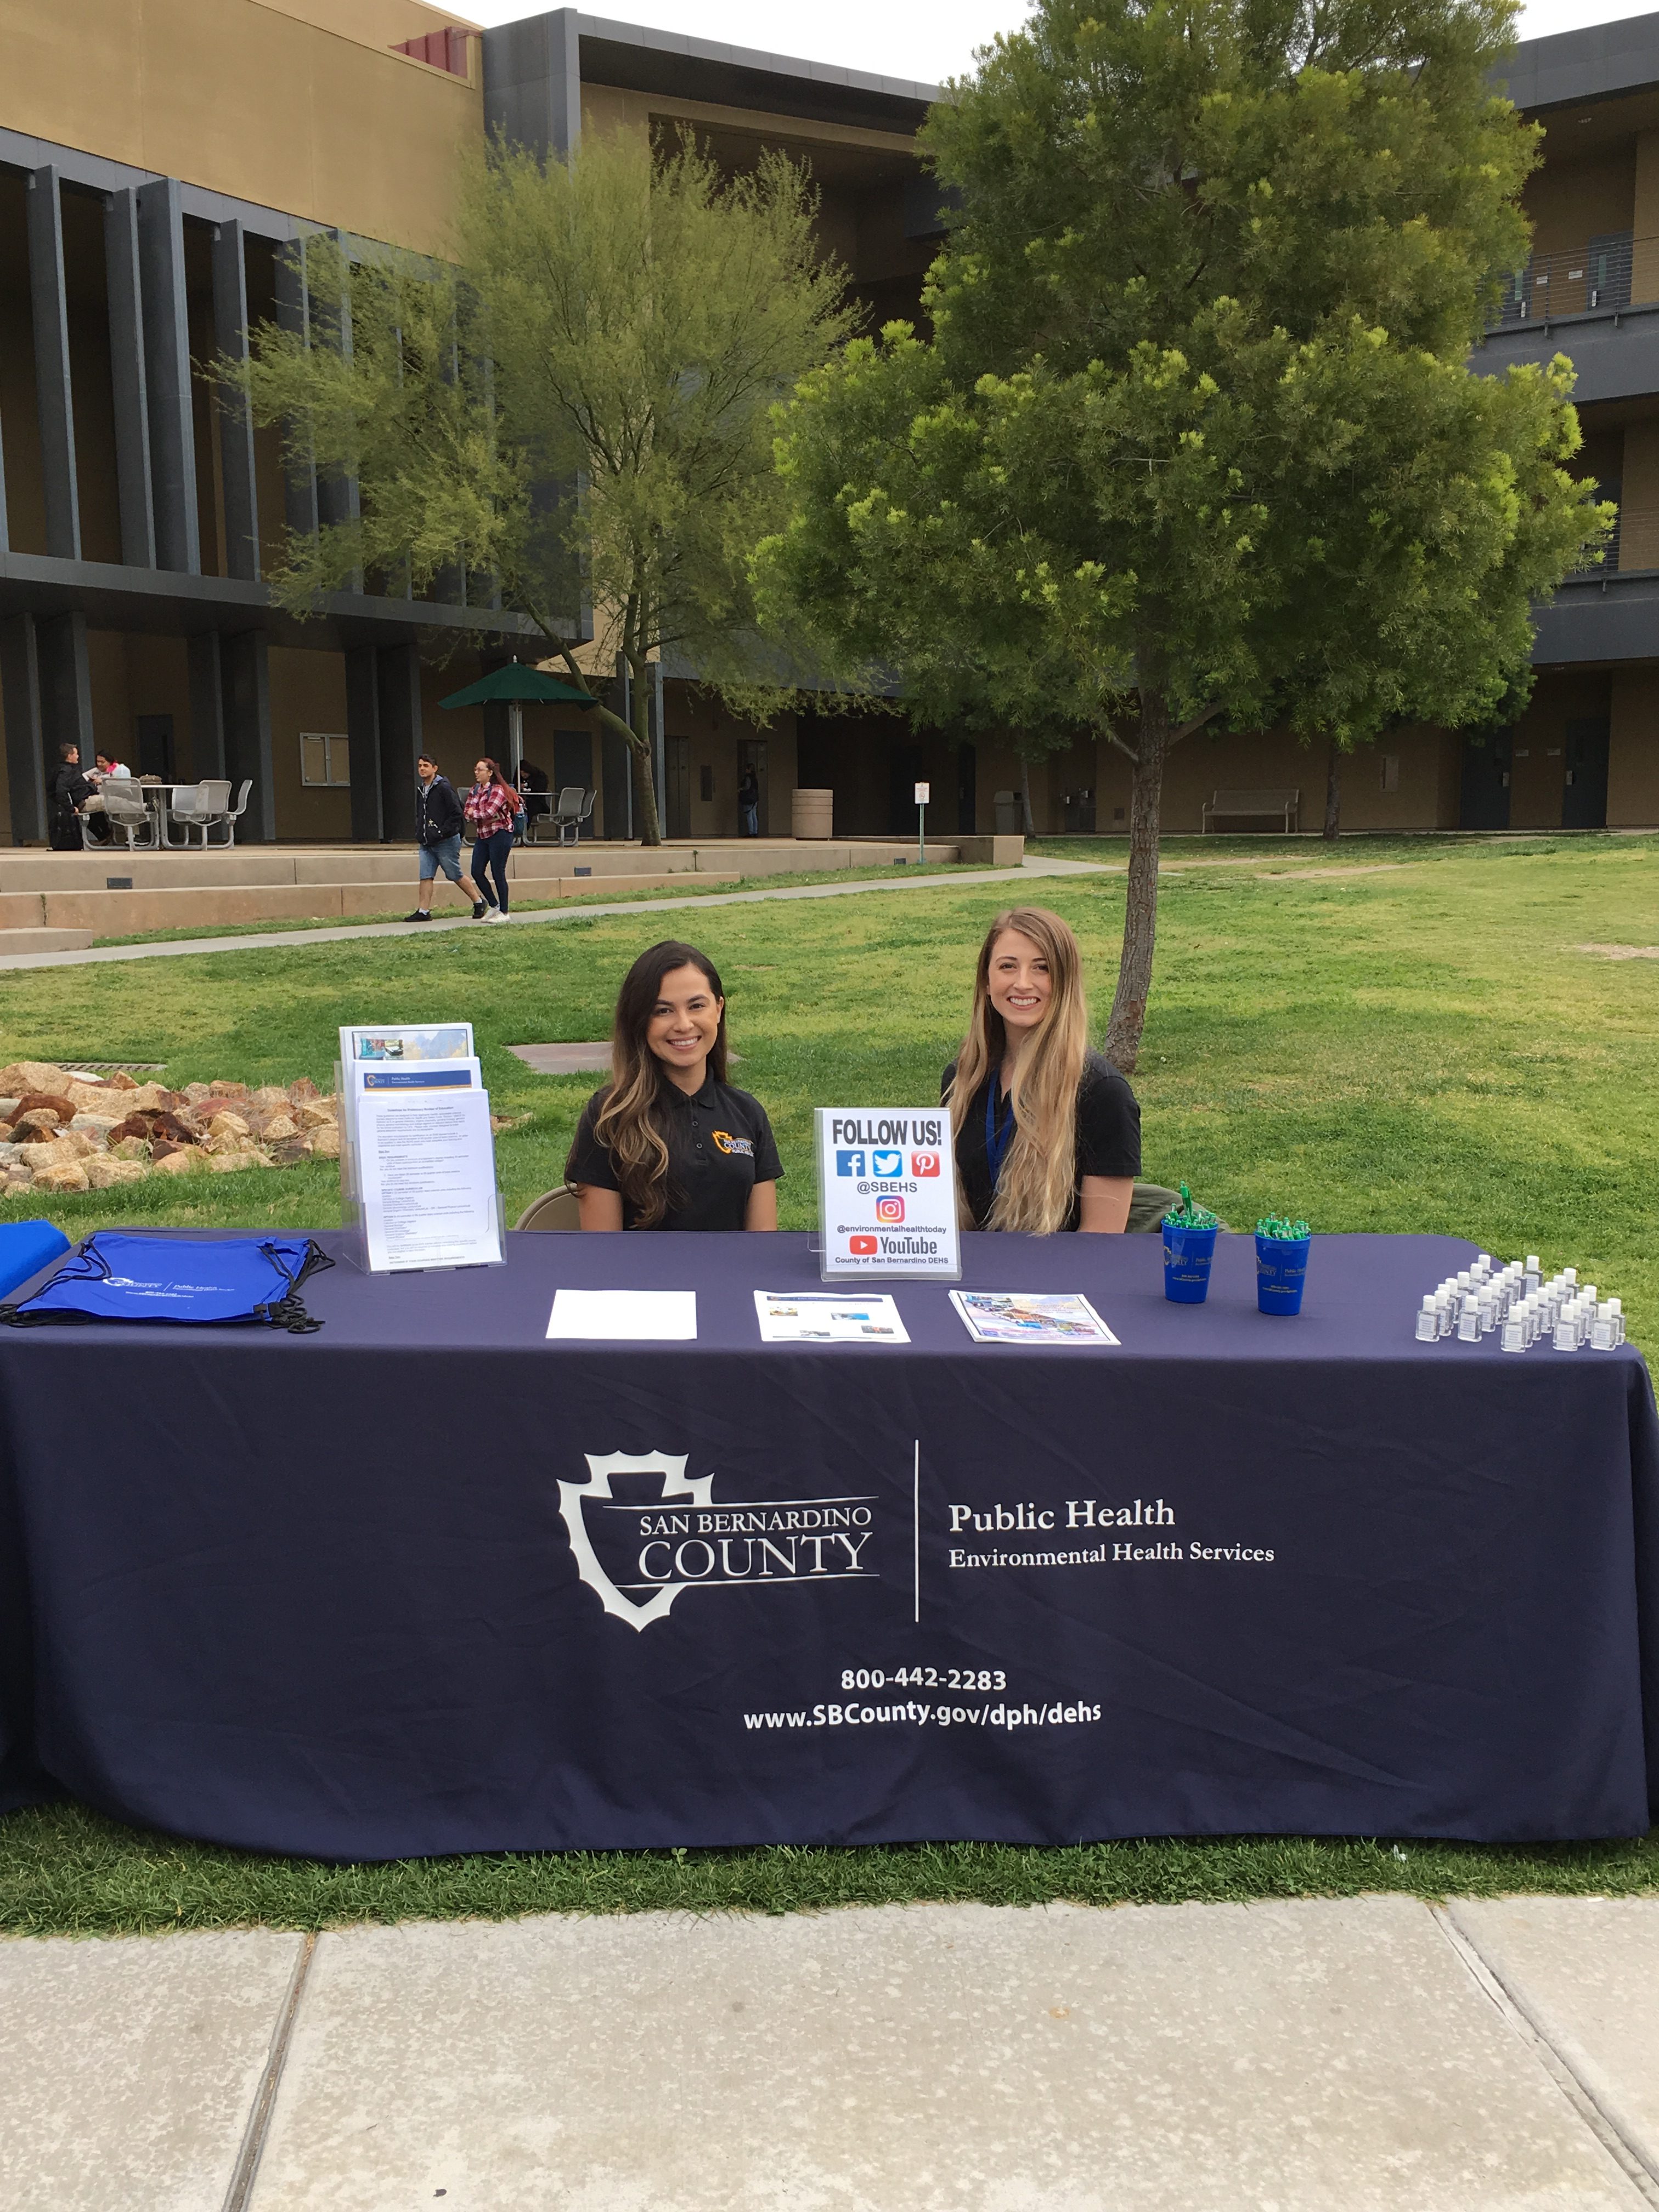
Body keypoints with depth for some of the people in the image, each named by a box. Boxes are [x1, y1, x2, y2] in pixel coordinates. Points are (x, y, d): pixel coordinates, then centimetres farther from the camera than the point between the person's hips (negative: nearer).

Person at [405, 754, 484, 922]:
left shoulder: (444, 787, -12)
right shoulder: (421, 789, 13)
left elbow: (457, 814, -16)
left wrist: (442, 832, -19)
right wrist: (419, 833, 9)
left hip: (445, 842, -7)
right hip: (426, 844, 7)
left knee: (456, 876, 4)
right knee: (426, 877, -1)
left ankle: (479, 901, 20)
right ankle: (423, 911, -1)